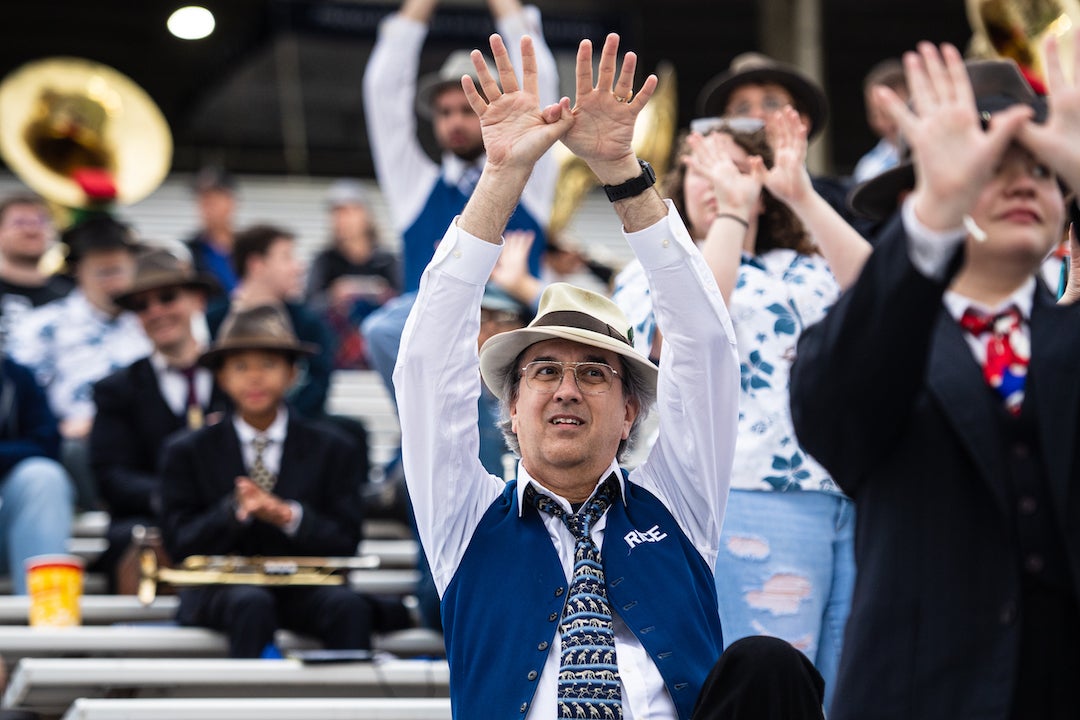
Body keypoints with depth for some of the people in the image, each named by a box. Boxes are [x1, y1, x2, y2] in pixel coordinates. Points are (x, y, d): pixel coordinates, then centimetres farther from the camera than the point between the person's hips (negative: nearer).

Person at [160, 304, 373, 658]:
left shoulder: (333, 450, 10)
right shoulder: (188, 453, 9)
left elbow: (344, 543, 2)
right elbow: (179, 545, 0)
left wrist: (291, 517, -17)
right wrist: (235, 510, -18)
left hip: (305, 590, 1)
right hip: (221, 588, -1)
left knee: (348, 605, -32)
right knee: (251, 603, -36)